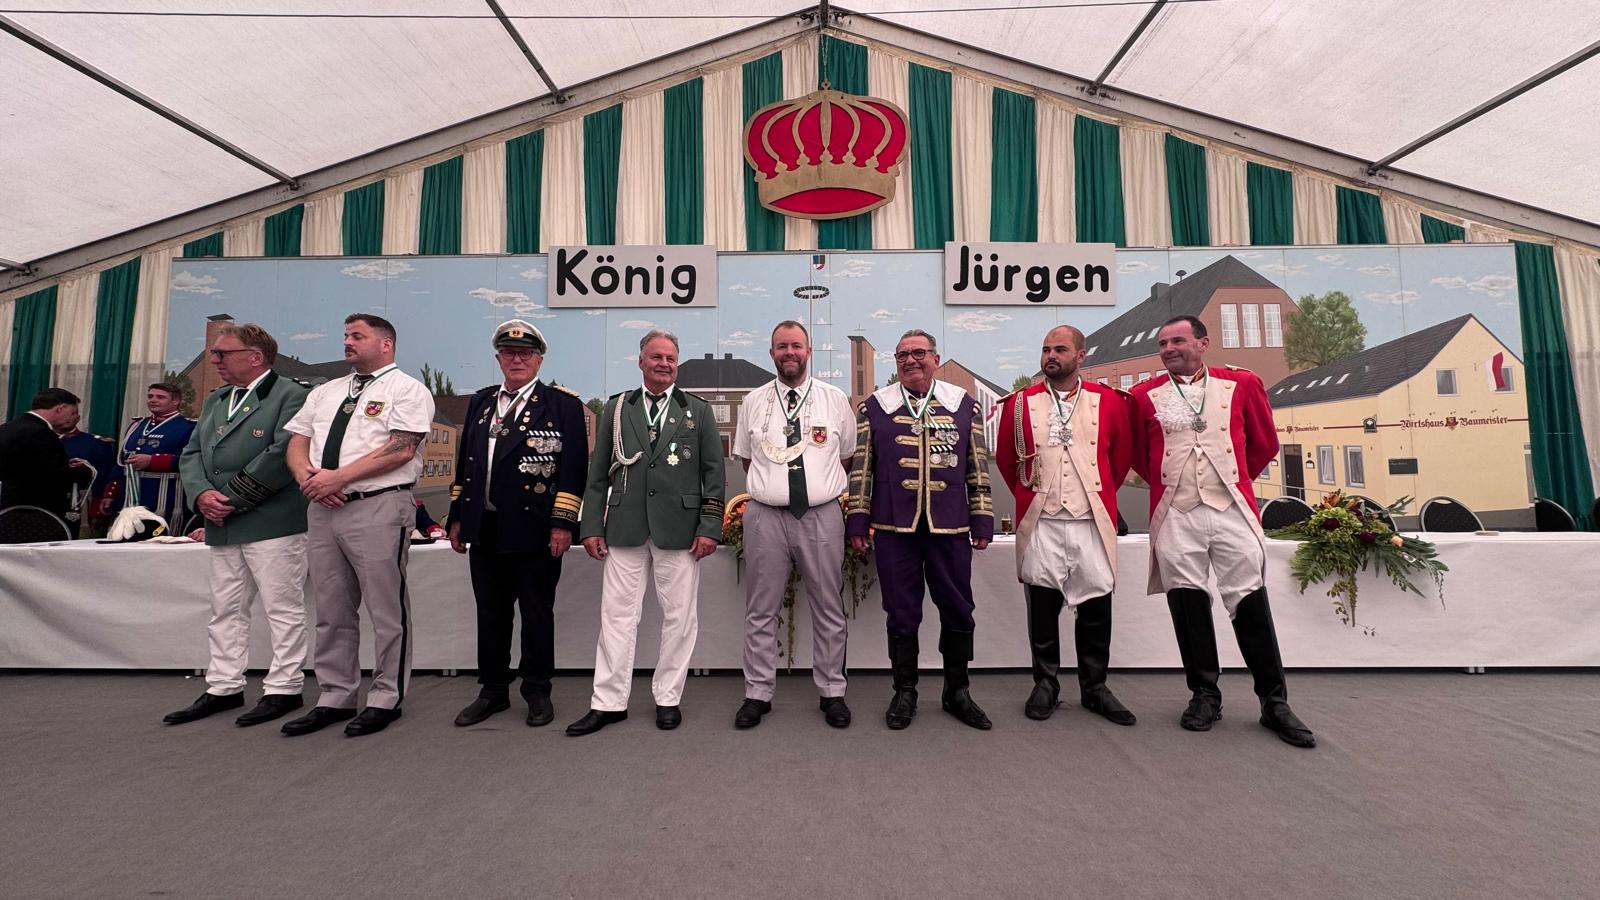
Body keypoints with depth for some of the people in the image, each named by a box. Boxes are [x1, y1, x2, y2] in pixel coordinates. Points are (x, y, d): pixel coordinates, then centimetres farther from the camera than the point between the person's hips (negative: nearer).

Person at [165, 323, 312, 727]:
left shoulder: (290, 395, -8)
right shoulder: (214, 401, 19)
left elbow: (282, 454, -18)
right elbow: (191, 454, 16)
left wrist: (232, 498, -14)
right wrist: (202, 495, -4)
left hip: (272, 523, -8)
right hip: (222, 527, 9)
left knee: (283, 609, 0)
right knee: (225, 610, 15)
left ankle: (283, 689, 9)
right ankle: (224, 688, 27)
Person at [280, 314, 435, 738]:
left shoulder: (406, 389, -2)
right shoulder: (324, 393, 21)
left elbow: (401, 449, -14)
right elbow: (296, 443, 17)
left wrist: (338, 477, -16)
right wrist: (308, 477, -4)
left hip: (379, 508, -7)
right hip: (323, 508, 7)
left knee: (386, 610, 1)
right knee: (331, 611, 14)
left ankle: (386, 699, 13)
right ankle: (333, 698, 26)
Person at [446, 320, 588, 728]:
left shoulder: (562, 403, -4)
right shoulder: (480, 402, 14)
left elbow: (573, 467, -9)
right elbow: (464, 462, 16)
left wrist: (563, 523, -14)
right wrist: (457, 517, 13)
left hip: (535, 530, -5)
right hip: (484, 530, 5)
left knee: (537, 615, 7)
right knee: (491, 614, 15)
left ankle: (538, 693, 23)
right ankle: (493, 691, 30)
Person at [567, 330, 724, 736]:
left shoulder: (698, 411, 6)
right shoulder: (616, 409, 10)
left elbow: (713, 474, 3)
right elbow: (598, 474, 9)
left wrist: (710, 527, -5)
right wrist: (592, 526, 3)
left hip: (679, 530, -1)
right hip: (624, 530, 1)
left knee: (679, 617, 6)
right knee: (617, 615, 6)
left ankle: (667, 699, 22)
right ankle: (609, 702, 19)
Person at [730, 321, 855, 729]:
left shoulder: (835, 399, 4)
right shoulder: (753, 402, 7)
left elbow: (847, 458, 13)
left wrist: (827, 486, 12)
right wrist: (769, 486, 12)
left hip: (822, 515, 0)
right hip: (765, 516, 1)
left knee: (829, 610, 9)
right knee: (761, 611, 8)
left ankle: (832, 692, 24)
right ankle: (758, 693, 21)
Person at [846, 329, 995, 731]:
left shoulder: (964, 405, 8)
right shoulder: (873, 407, 6)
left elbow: (978, 468, 9)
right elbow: (860, 468, 6)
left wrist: (982, 520, 5)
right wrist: (858, 520, 2)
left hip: (950, 527, 1)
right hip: (894, 527, -1)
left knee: (958, 611, 9)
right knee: (902, 613, 8)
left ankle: (957, 691, 29)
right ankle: (904, 692, 26)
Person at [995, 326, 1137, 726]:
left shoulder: (1109, 401, 4)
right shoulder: (1019, 403, 3)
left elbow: (1123, 454, 14)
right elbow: (1005, 457, 12)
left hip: (1093, 521, 1)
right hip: (1041, 523, 0)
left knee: (1096, 605, 6)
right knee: (1043, 605, 6)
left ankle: (1095, 687, 23)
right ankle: (1045, 684, 20)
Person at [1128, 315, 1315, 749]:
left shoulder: (1242, 384, 8)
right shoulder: (1145, 395, 6)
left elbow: (1265, 443, 17)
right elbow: (1138, 454, 16)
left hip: (1233, 510, 0)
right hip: (1176, 516, 0)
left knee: (1251, 603, 2)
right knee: (1188, 604, 5)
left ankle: (1274, 701, 17)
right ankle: (1204, 695, 20)